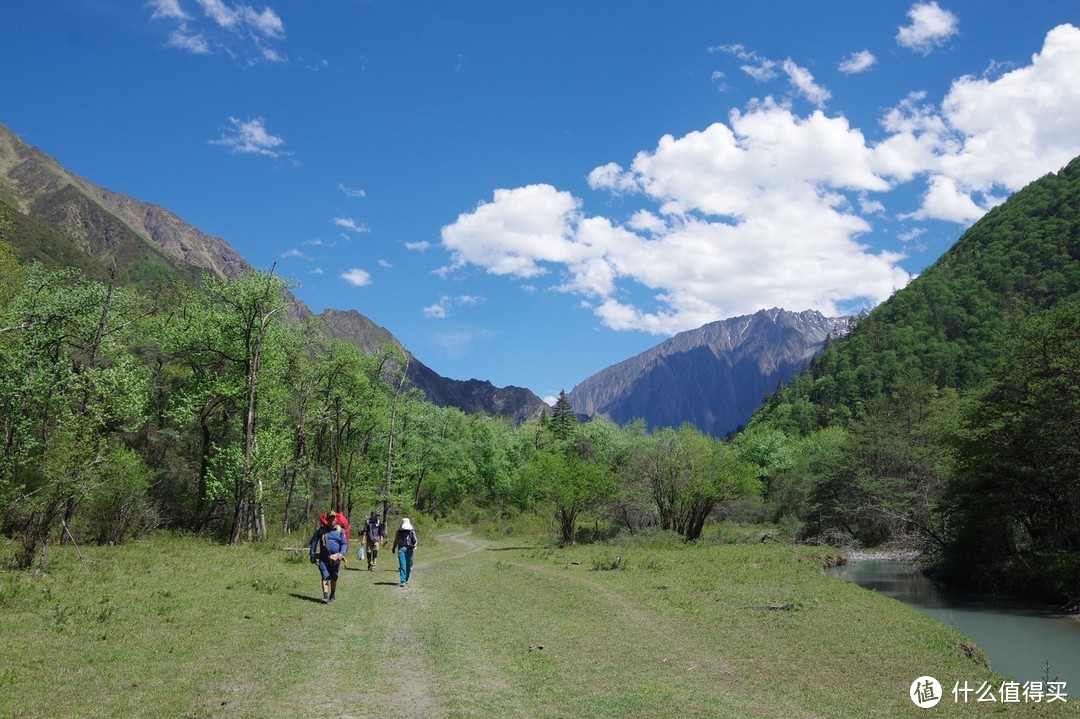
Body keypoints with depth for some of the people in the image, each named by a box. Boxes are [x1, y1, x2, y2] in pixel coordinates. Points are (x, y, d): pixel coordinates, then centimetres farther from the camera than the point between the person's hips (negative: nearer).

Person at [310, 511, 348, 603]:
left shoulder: (340, 530, 2)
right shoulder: (321, 530, 2)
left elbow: (344, 544, -1)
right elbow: (314, 542, 8)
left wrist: (342, 553, -19)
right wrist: (312, 555, 5)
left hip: (335, 558, 1)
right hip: (323, 558, -1)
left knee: (334, 578, 14)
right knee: (325, 577, -13)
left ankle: (333, 595, 31)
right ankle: (326, 597, -20)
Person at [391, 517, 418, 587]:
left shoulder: (412, 532, 3)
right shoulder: (399, 532, 5)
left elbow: (415, 541, 1)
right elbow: (396, 541, 18)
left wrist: (414, 545, -20)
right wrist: (393, 548, 26)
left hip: (409, 550, 1)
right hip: (401, 549, -1)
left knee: (408, 565, 9)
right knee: (402, 565, -11)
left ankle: (406, 579, 29)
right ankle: (402, 581, -16)